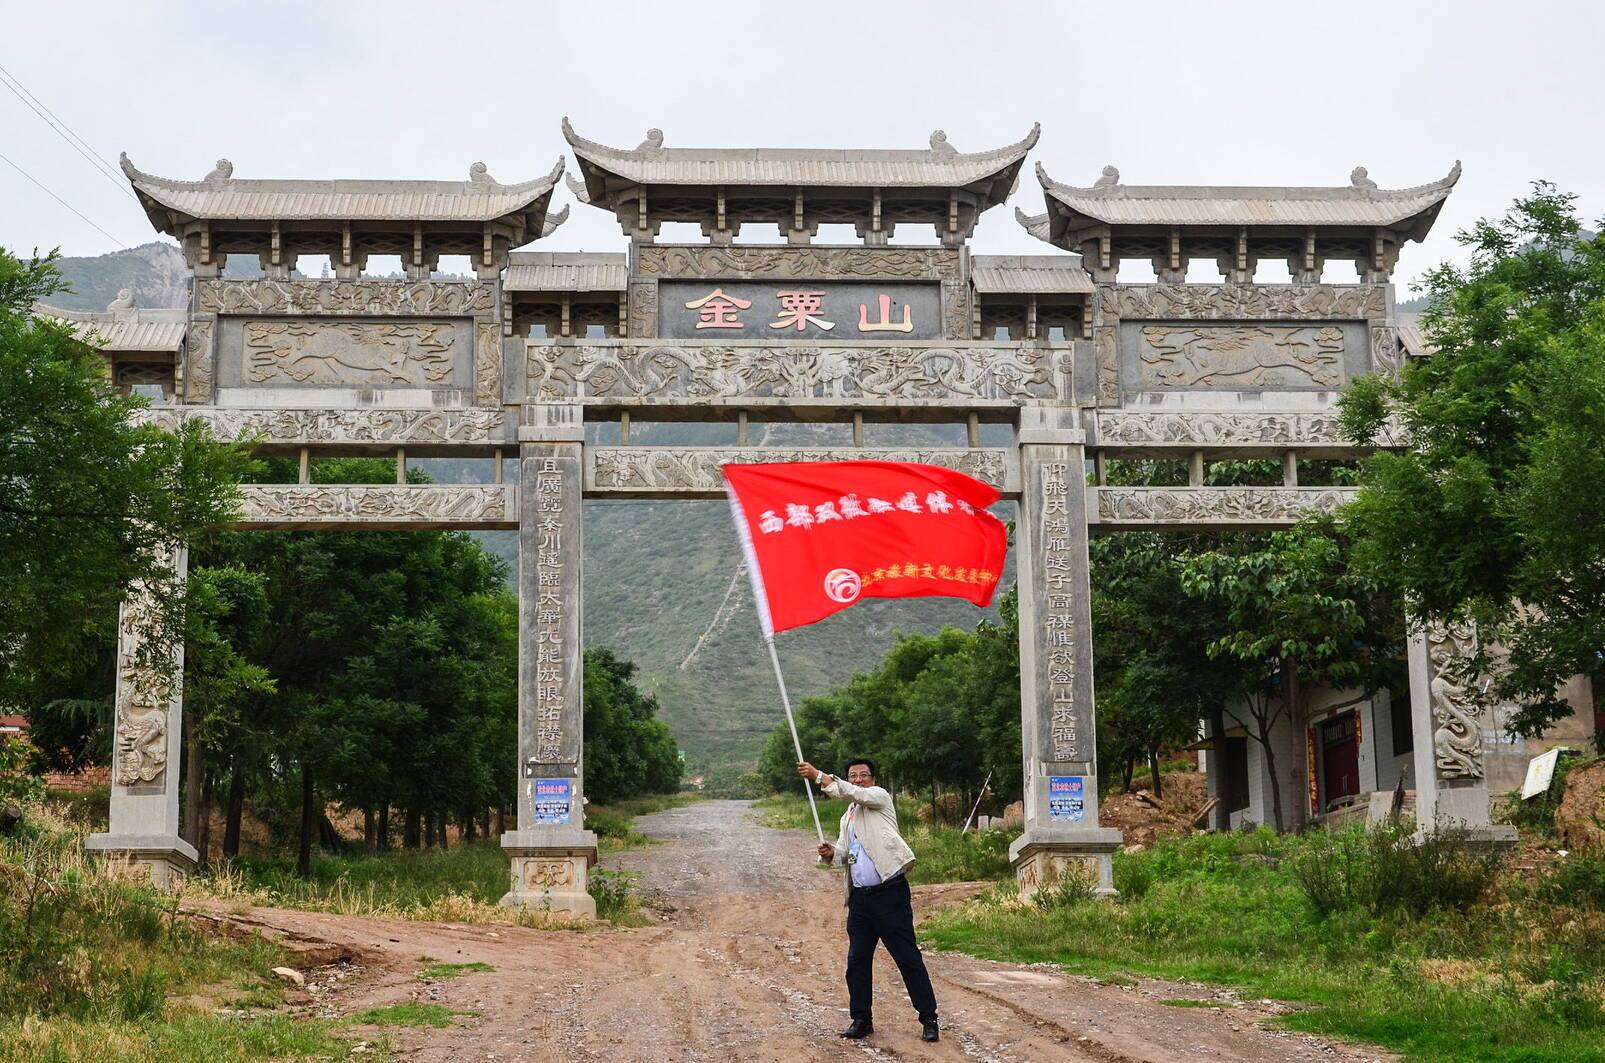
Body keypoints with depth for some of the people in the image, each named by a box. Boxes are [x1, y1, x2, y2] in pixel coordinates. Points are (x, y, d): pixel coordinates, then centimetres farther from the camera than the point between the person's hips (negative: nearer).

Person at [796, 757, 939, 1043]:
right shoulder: (847, 816, 22)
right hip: (860, 896, 7)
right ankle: (861, 1020, 18)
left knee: (908, 958, -6)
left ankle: (928, 1019, -1)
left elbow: (852, 793, -14)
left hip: (890, 891, -7)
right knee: (857, 961, 7)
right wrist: (831, 853, -4)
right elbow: (844, 852, 19)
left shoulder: (879, 797, 3)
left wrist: (817, 775, -13)